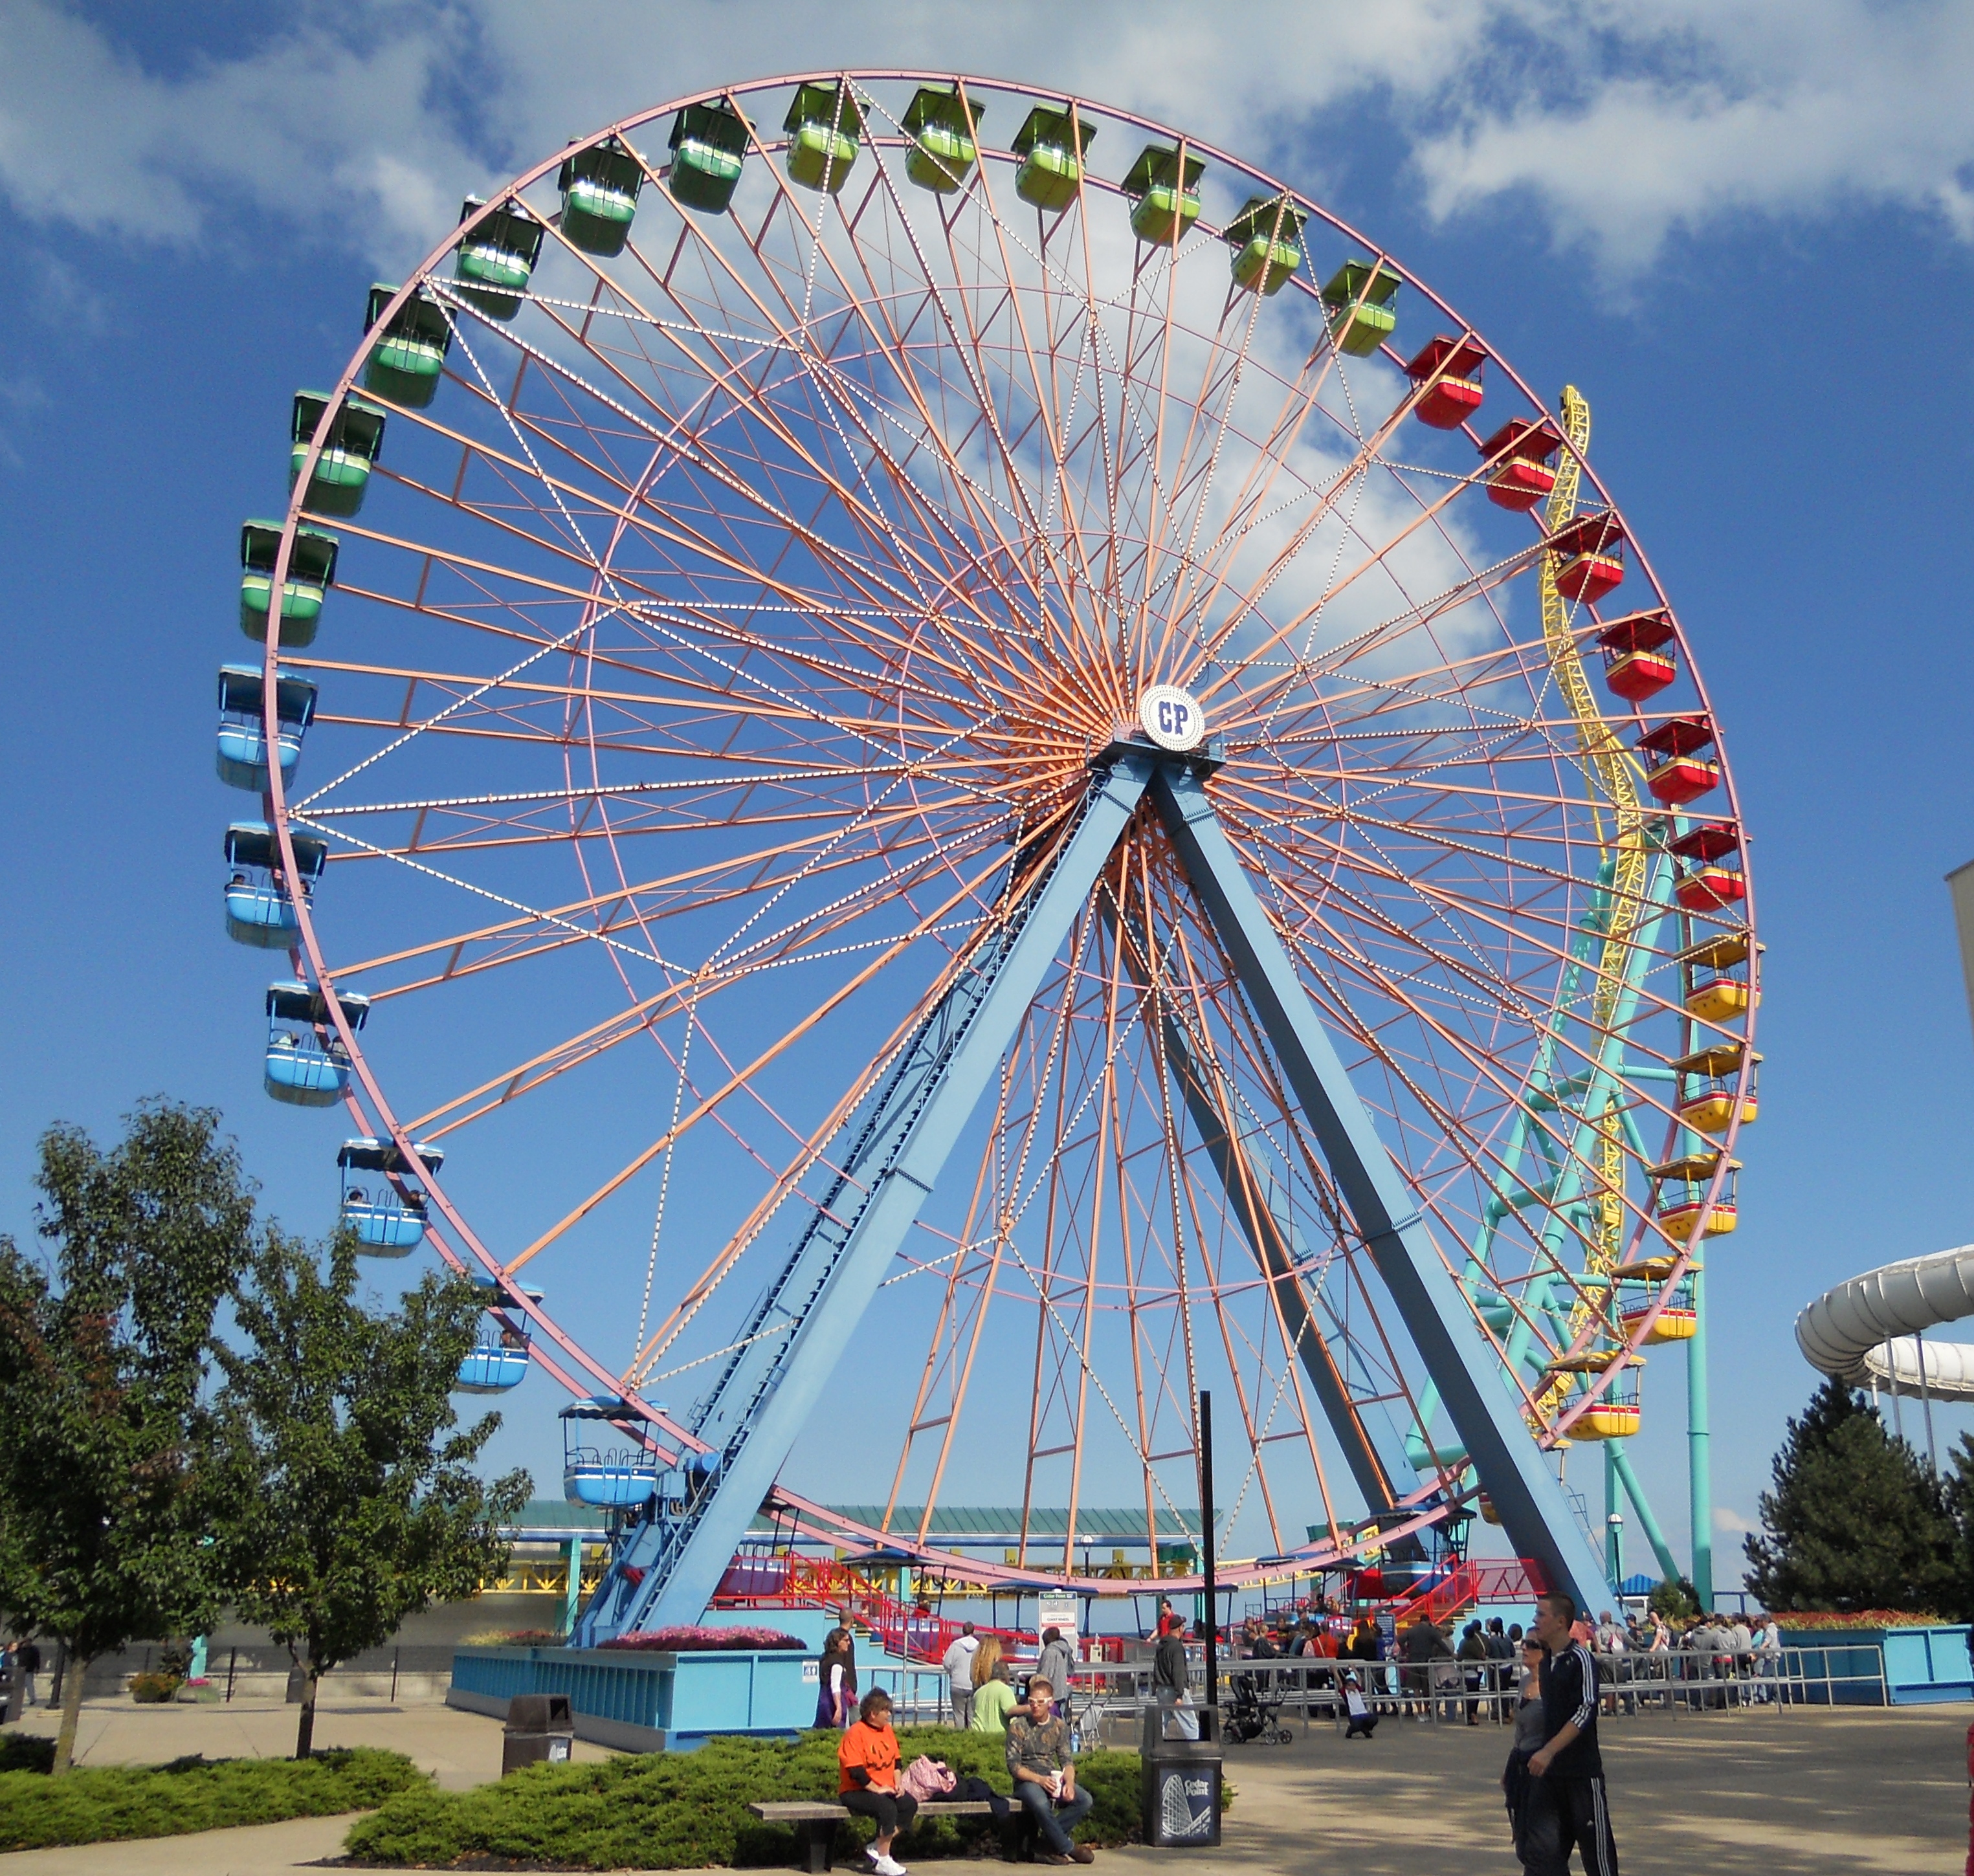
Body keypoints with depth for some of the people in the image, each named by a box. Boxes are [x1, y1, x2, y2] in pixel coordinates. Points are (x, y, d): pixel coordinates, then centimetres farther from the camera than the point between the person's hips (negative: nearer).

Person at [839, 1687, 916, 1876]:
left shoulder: (887, 1730, 9)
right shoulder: (856, 1734, -17)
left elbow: (895, 1760, 16)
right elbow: (855, 1771, -22)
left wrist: (897, 1784, 1)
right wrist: (877, 1789, -20)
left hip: (885, 1788, 8)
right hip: (855, 1791, -8)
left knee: (910, 1804, -14)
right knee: (887, 1808, -31)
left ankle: (876, 1849, -7)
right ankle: (883, 1860, -15)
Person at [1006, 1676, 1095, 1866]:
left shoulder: (1059, 1726, 8)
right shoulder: (1018, 1726, -4)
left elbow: (1067, 1761, 6)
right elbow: (1013, 1765, -10)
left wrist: (1069, 1782, -16)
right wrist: (1039, 1779, -25)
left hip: (1053, 1778, 4)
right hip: (1027, 1780, -4)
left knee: (1085, 1800, -22)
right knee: (1041, 1804, -38)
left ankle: (1050, 1838, -14)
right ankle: (1067, 1847, -17)